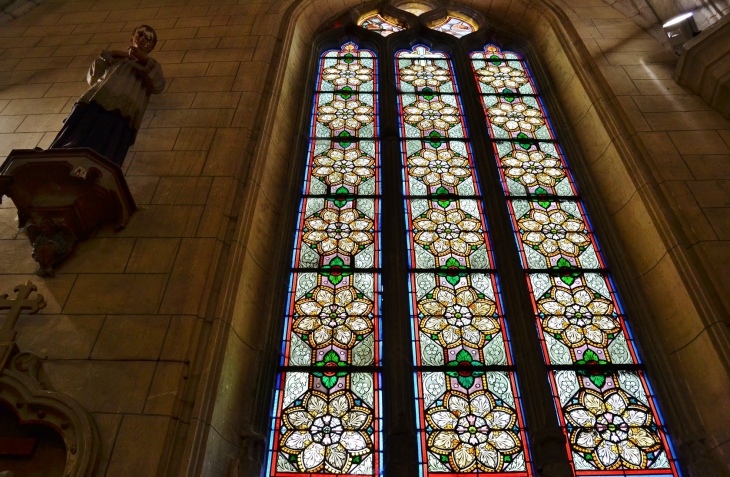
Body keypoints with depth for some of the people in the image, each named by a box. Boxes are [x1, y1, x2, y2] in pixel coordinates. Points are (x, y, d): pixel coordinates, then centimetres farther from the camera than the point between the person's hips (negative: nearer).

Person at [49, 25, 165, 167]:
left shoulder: (152, 65, 31)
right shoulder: (116, 57, 38)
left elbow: (158, 86, 8)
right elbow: (92, 77, 25)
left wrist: (145, 60, 2)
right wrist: (109, 56, 18)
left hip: (121, 110, -4)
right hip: (95, 101, 4)